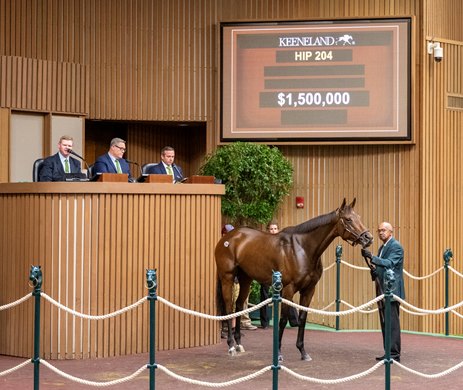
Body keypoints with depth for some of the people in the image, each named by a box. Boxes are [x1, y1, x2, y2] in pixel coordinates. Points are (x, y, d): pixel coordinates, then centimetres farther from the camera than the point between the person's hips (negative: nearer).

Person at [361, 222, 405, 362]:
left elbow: (389, 263, -24)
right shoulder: (382, 247, 19)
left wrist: (372, 258, -35)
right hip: (382, 290, 10)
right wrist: (374, 271, 6)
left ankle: (394, 354, -6)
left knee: (392, 323, -8)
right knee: (384, 323, 12)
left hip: (392, 290, -9)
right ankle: (388, 352, 18)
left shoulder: (396, 247, -9)